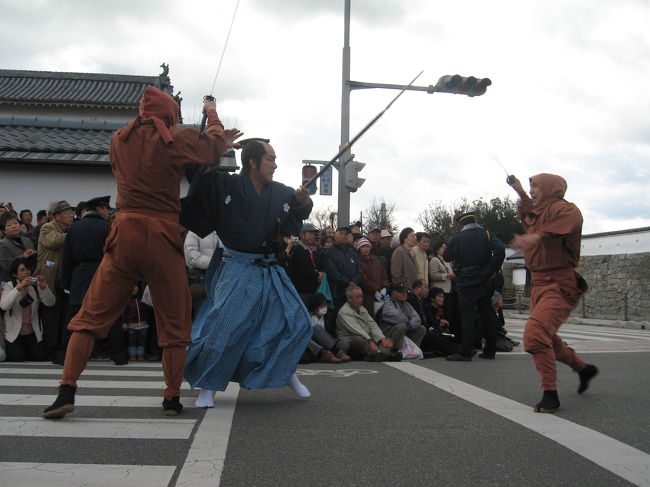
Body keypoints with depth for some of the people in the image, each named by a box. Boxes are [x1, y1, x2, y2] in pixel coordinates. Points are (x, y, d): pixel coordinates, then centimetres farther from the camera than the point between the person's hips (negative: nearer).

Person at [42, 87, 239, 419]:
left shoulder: (118, 140, 14)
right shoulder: (176, 139, 1)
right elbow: (215, 147, 14)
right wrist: (212, 115, 34)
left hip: (124, 233, 3)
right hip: (163, 236, -2)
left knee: (91, 315, 9)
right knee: (174, 323, 10)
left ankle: (67, 390, 0)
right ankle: (172, 398, 14)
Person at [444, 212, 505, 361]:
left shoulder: (457, 238, -1)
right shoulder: (487, 234, 4)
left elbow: (447, 256, 2)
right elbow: (500, 251, -11)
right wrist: (490, 270, -6)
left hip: (466, 281, -3)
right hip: (484, 281, 3)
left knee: (467, 315, -4)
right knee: (487, 314, 11)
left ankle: (465, 352, -7)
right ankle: (490, 350, 16)